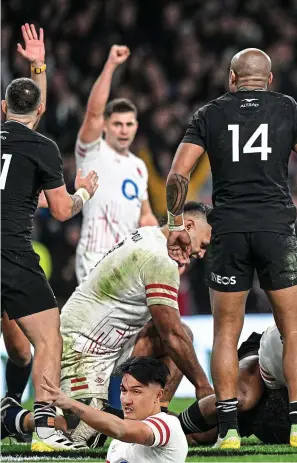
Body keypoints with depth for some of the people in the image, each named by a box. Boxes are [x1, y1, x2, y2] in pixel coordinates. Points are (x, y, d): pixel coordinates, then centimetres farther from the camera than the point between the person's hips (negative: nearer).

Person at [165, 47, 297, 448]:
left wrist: (176, 226, 8)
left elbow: (178, 174, 2)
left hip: (228, 230, 1)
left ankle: (228, 429, 0)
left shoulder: (210, 114, 9)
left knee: (226, 333, 7)